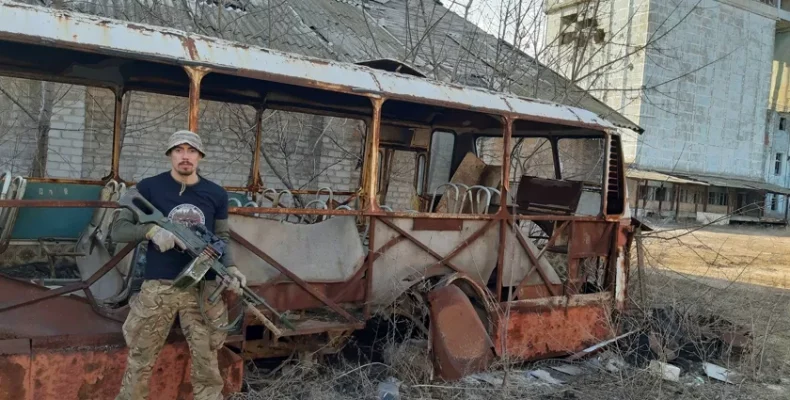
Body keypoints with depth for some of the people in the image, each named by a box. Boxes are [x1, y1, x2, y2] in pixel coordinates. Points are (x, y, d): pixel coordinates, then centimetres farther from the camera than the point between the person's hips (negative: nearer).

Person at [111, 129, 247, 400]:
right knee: (139, 361, 8)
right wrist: (151, 230, -20)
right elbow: (118, 230, 0)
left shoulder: (216, 194, 5)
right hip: (158, 286, -1)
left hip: (203, 287, 2)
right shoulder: (148, 188, -2)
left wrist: (230, 267, -7)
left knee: (207, 361, 8)